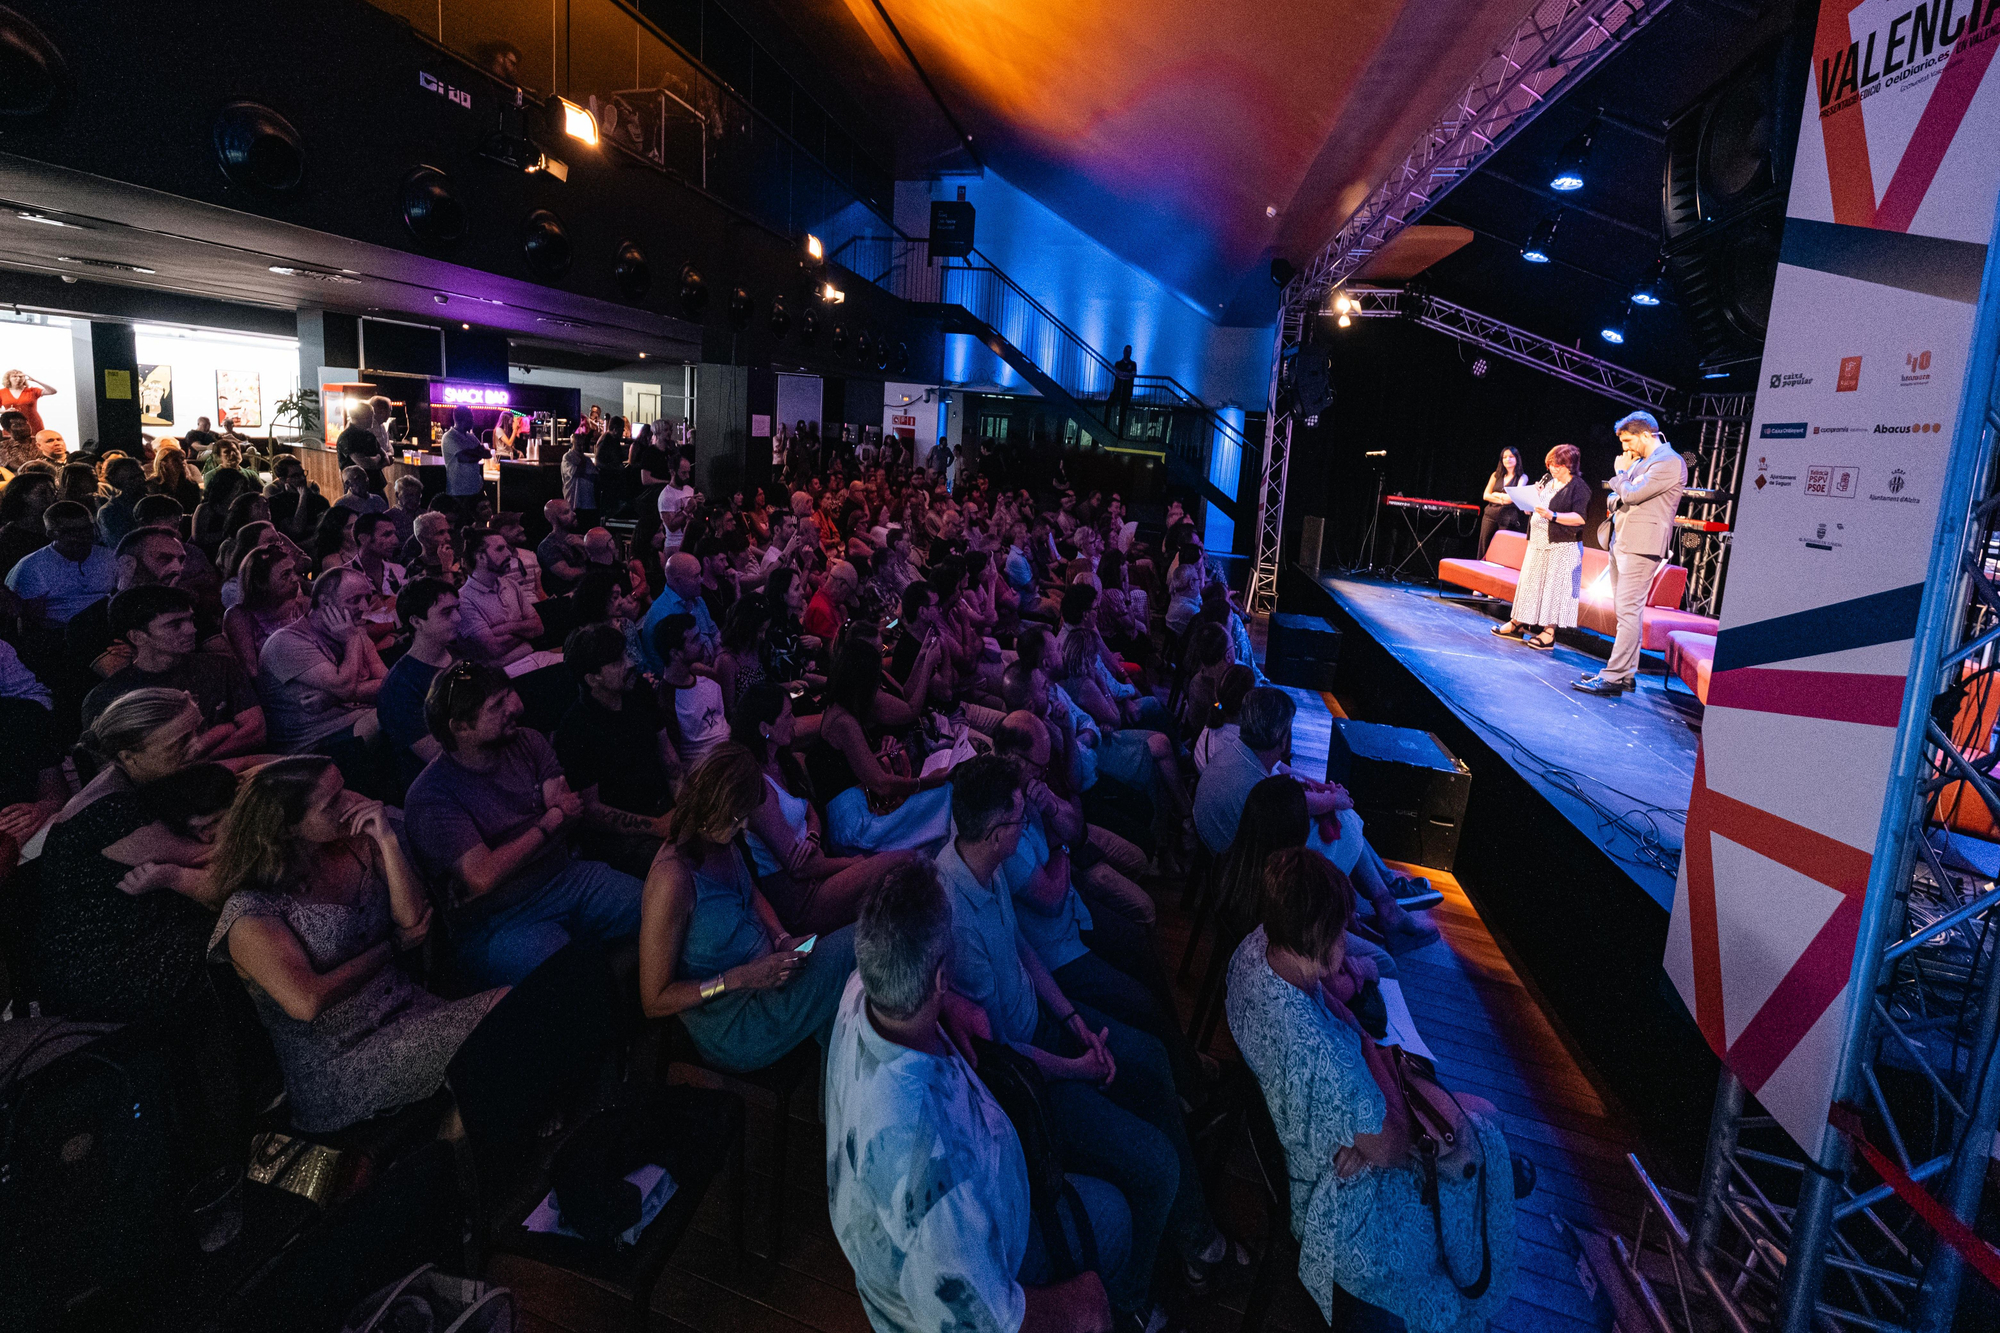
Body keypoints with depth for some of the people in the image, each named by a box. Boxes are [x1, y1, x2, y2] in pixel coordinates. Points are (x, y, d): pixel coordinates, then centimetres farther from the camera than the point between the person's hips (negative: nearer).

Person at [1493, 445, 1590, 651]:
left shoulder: (1579, 487, -7)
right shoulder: (1548, 483, 15)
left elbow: (1580, 518, -17)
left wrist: (1552, 515, -26)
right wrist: (1533, 500, 4)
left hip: (1562, 547, -8)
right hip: (1538, 543, 8)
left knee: (1554, 586, -6)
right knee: (1530, 582, 9)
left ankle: (1549, 632, -4)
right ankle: (1518, 624, 15)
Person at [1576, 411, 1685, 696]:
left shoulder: (1670, 462, -11)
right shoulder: (1639, 462, 19)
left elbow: (1633, 494, -20)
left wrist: (1621, 473, -2)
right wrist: (1616, 501, 6)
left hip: (1641, 546, -10)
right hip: (1621, 543, 10)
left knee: (1628, 612, -12)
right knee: (1626, 612, 11)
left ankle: (1614, 678, -13)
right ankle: (1626, 673, 17)